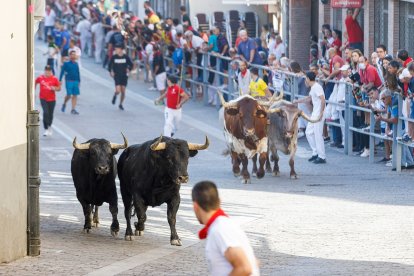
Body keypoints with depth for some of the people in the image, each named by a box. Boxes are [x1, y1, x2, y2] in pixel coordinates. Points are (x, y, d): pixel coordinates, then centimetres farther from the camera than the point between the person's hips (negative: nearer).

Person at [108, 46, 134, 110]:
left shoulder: (126, 57, -4)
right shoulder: (114, 57, -4)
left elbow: (131, 64, 8)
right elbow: (110, 65, 8)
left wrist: (128, 69, -8)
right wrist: (111, 71, -5)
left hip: (124, 76, 1)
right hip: (117, 76, -1)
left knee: (123, 92, 4)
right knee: (118, 91, -14)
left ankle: (121, 104, 24)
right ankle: (115, 95, 22)